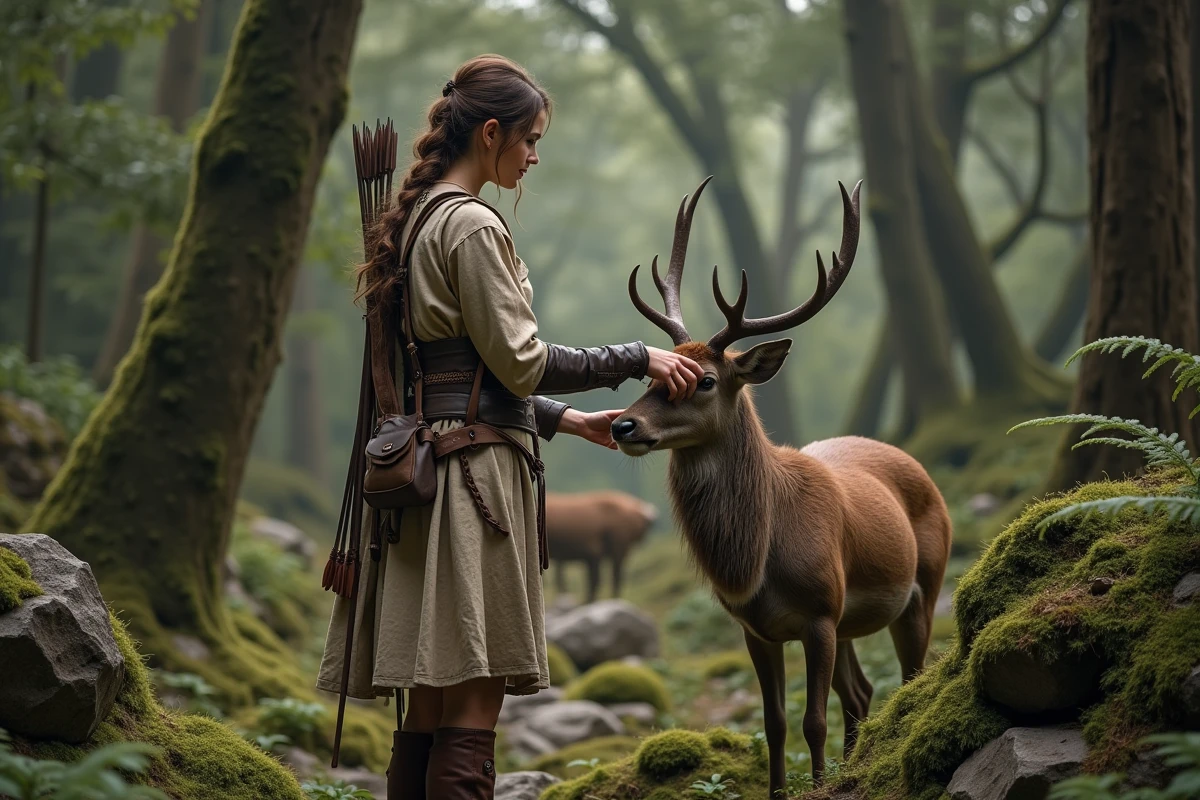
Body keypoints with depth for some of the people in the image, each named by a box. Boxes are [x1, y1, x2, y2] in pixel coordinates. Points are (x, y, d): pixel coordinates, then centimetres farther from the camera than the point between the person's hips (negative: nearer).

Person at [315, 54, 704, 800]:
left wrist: (566, 420, 21)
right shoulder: (473, 224, -10)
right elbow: (519, 361, -12)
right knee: (472, 709, -9)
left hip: (428, 459, 9)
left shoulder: (420, 220, 19)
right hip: (476, 468, -9)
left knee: (431, 704, 9)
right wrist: (638, 360, -5)